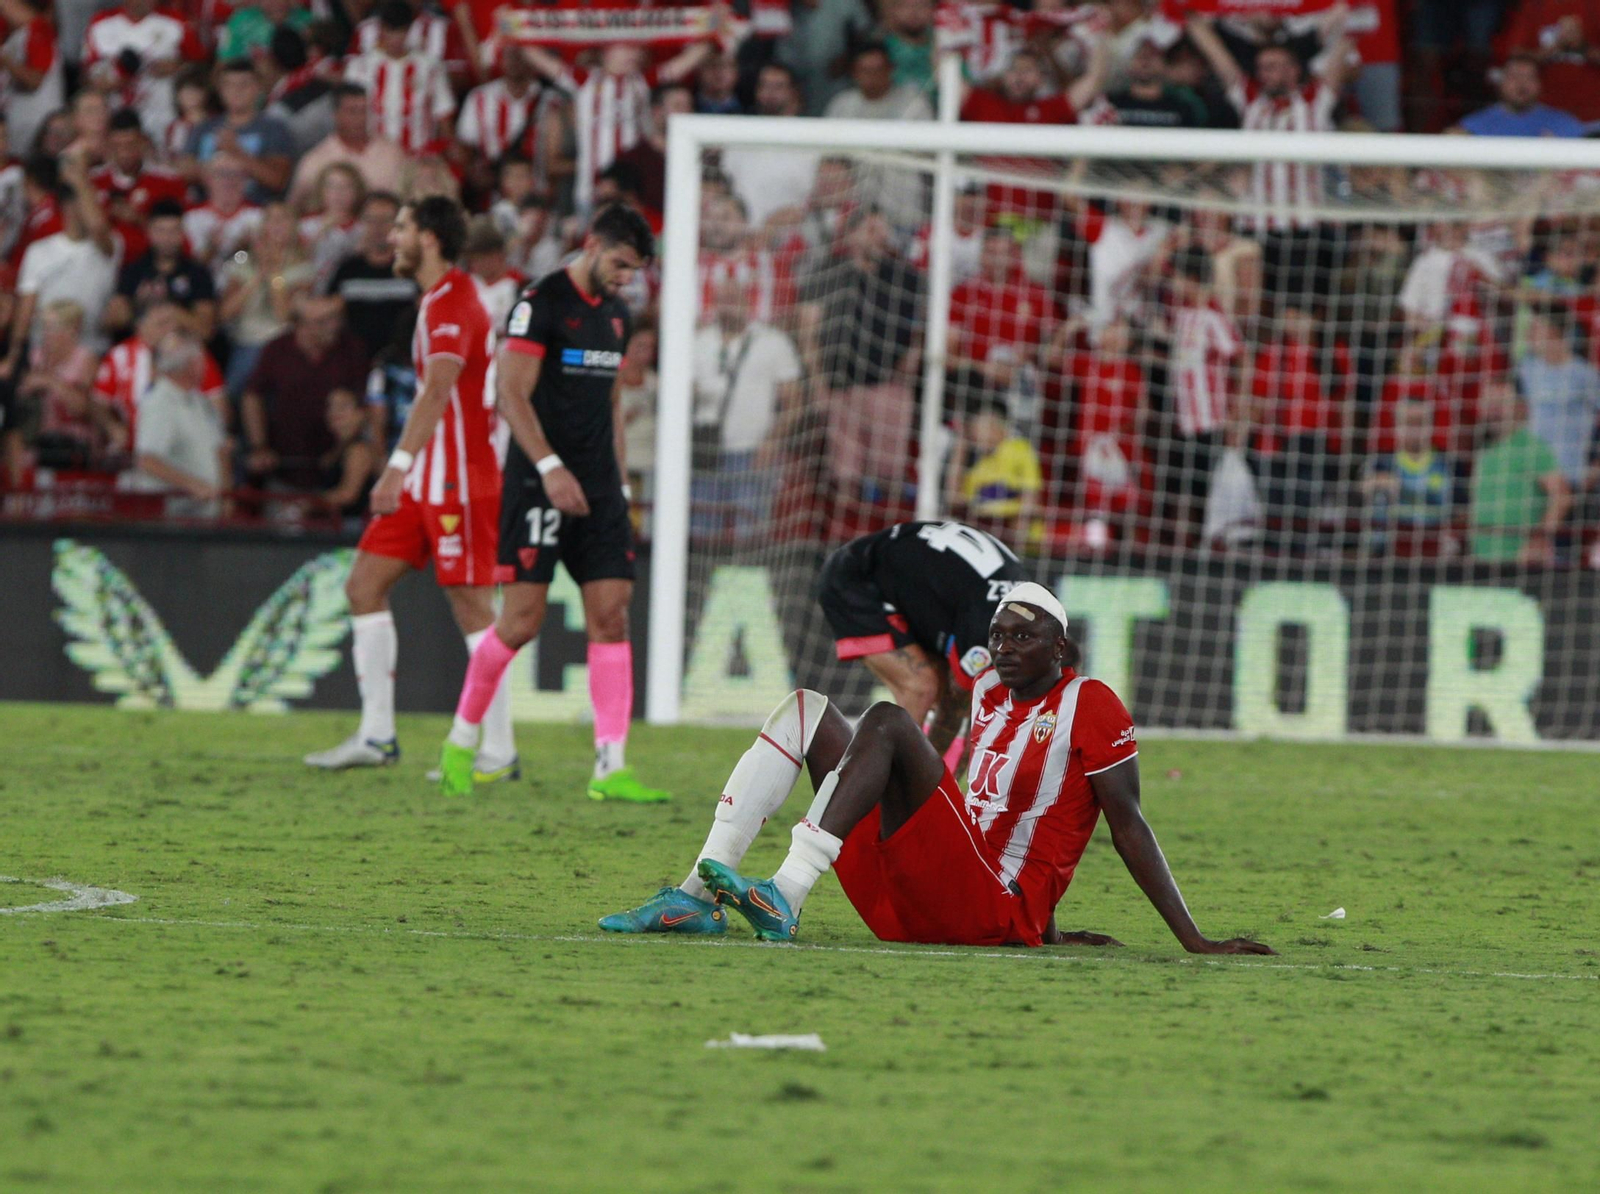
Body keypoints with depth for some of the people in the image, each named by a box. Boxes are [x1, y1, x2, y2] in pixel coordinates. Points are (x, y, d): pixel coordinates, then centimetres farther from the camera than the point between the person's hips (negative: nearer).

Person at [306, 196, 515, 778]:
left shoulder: (453, 304, -15)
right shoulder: (437, 301, 17)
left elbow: (439, 388, -29)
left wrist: (399, 465, -37)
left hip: (459, 481, -10)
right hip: (426, 482, 10)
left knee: (472, 609, -6)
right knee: (364, 585, 7)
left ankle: (499, 752, -2)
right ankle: (376, 735, 10)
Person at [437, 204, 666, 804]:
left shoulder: (616, 315, 15)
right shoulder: (540, 303, -9)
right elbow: (512, 395, -14)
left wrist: (620, 483, 18)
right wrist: (550, 467, -22)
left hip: (597, 489, 7)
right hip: (538, 484, -7)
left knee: (611, 616, -3)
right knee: (522, 620, -7)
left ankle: (611, 767, -6)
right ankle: (461, 741, 12)